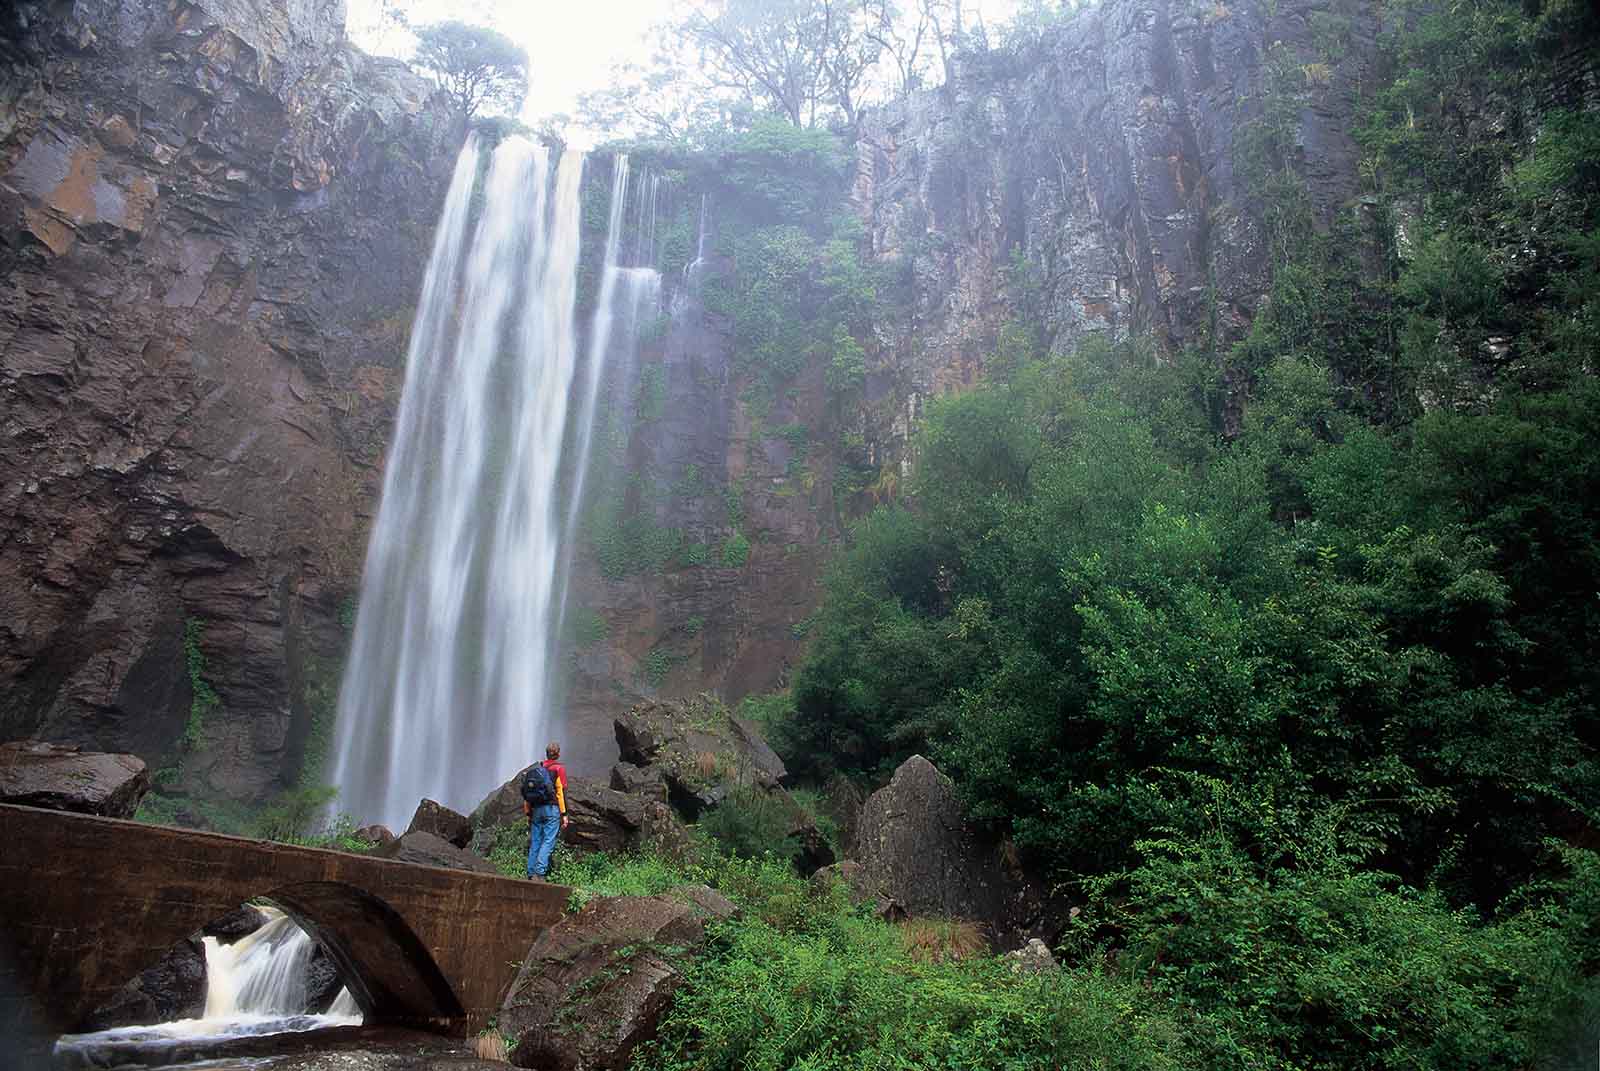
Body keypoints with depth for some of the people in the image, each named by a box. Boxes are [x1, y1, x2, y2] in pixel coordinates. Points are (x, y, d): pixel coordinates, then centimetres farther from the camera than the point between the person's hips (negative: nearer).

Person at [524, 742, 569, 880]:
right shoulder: (559, 769, -1)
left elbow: (526, 792, 14)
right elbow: (561, 792, -7)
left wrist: (528, 813, 19)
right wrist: (564, 814, -6)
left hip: (536, 809, 5)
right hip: (552, 809, -5)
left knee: (535, 842, 9)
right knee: (548, 841, -7)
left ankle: (531, 873, 10)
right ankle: (540, 872, -18)